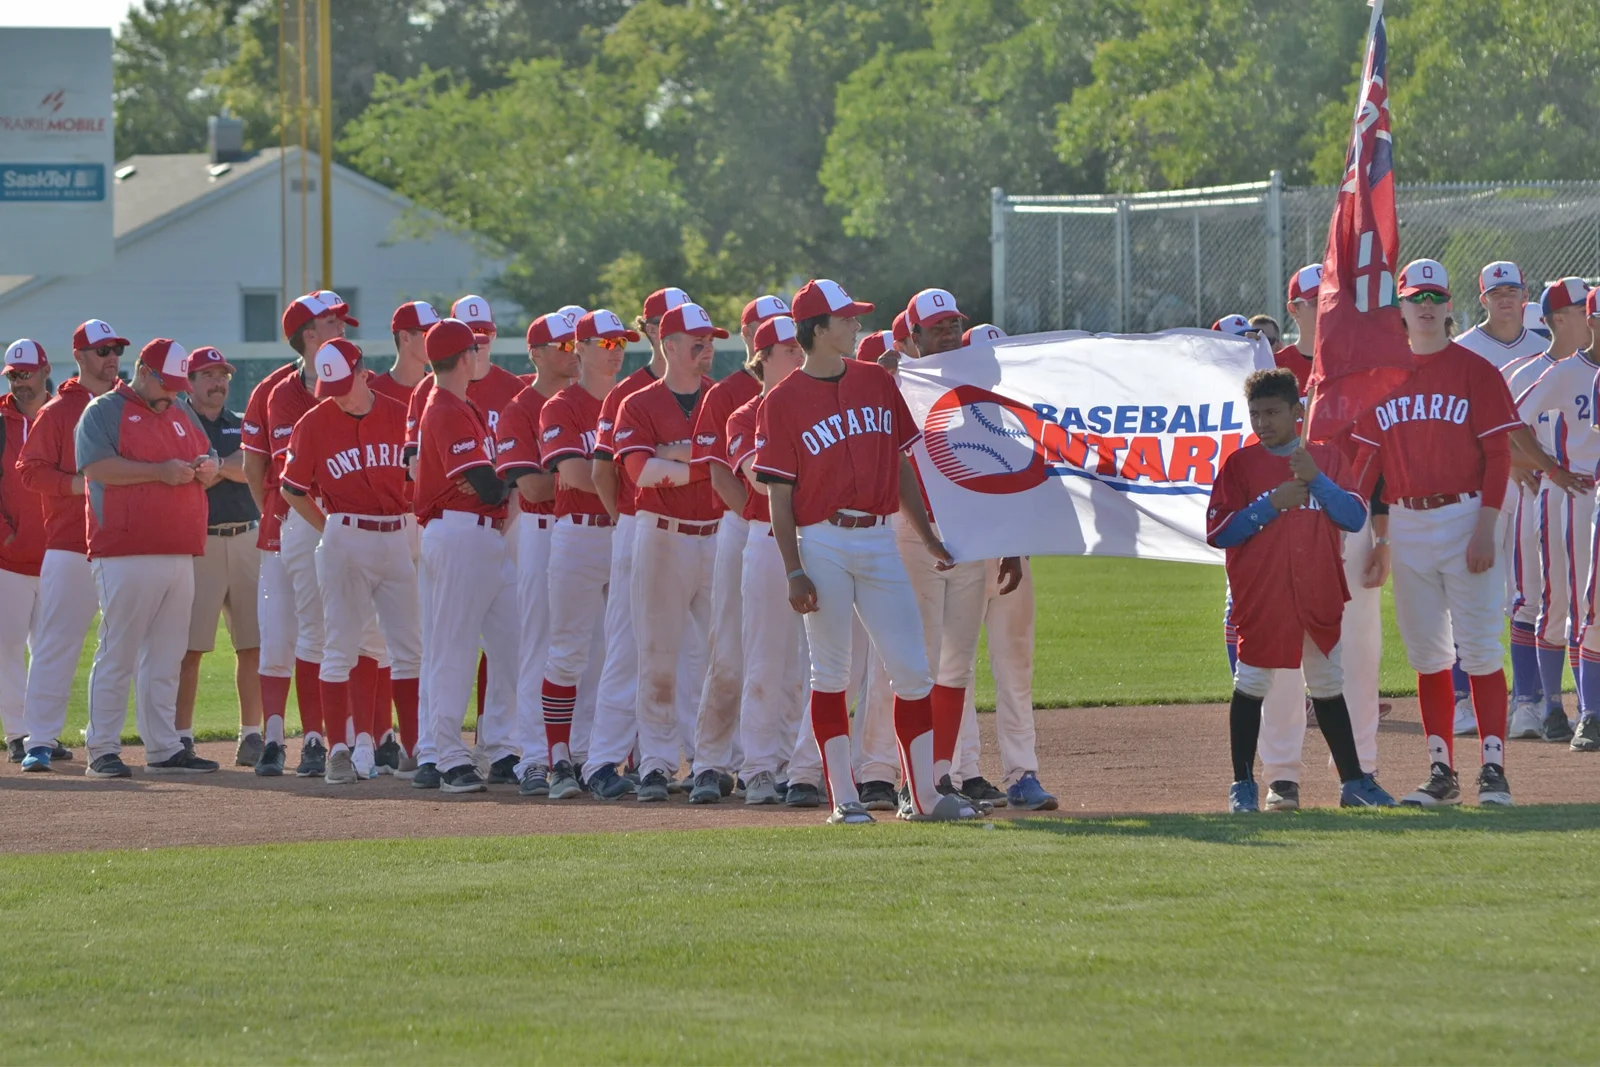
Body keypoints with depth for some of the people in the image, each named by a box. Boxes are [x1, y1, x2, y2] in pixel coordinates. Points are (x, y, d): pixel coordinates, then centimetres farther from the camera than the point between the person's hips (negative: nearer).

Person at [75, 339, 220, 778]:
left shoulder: (182, 414, 20)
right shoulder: (104, 412, -2)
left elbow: (208, 460, 27)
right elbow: (97, 466, -15)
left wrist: (207, 469, 1)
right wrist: (160, 471, -18)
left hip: (181, 556, 7)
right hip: (125, 556, -7)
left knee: (166, 658, 9)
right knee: (117, 655, -6)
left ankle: (164, 749, 13)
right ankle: (103, 751, -4)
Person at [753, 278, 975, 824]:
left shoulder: (877, 382, 11)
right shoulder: (783, 402, -3)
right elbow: (779, 496, -5)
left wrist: (928, 537, 14)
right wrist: (794, 570, -12)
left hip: (879, 540, 4)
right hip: (822, 543, -4)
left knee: (913, 670, 0)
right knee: (831, 672, 0)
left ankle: (924, 794, 6)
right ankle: (843, 797, 5)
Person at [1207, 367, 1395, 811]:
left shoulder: (1328, 458, 8)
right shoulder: (1240, 464, 1)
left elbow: (1355, 518, -1)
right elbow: (1218, 532, -6)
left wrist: (1315, 479, -13)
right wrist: (1270, 505, -15)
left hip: (1319, 594, 2)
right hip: (1260, 597, -2)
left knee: (1328, 684, 10)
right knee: (1251, 684, -1)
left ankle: (1353, 782, 16)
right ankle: (1243, 785, 5)